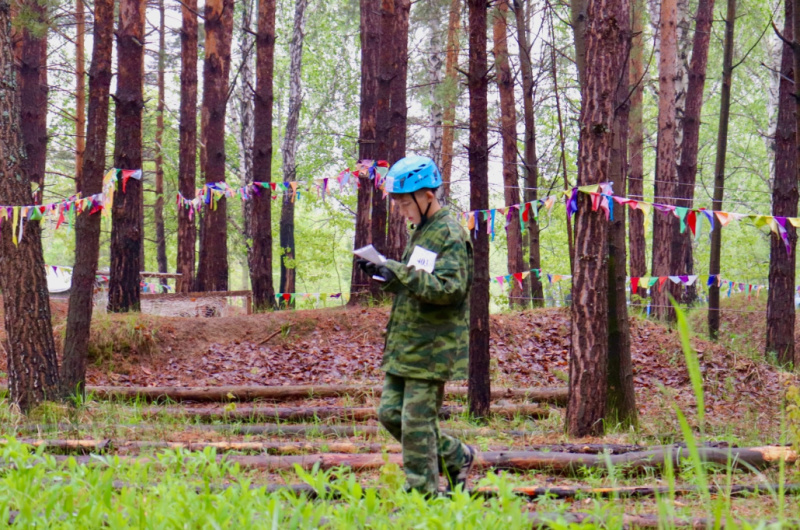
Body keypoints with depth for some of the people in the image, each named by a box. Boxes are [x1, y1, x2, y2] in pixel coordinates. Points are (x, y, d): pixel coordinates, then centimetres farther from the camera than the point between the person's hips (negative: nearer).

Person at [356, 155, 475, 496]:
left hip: (431, 348, -10)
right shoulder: (420, 232, 17)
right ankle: (455, 458, 25)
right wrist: (385, 276, 7)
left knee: (417, 422, -5)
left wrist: (401, 274, -29)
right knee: (390, 413, 11)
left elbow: (451, 288, -24)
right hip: (405, 346, 10)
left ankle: (422, 492, 6)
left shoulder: (450, 235, -13)